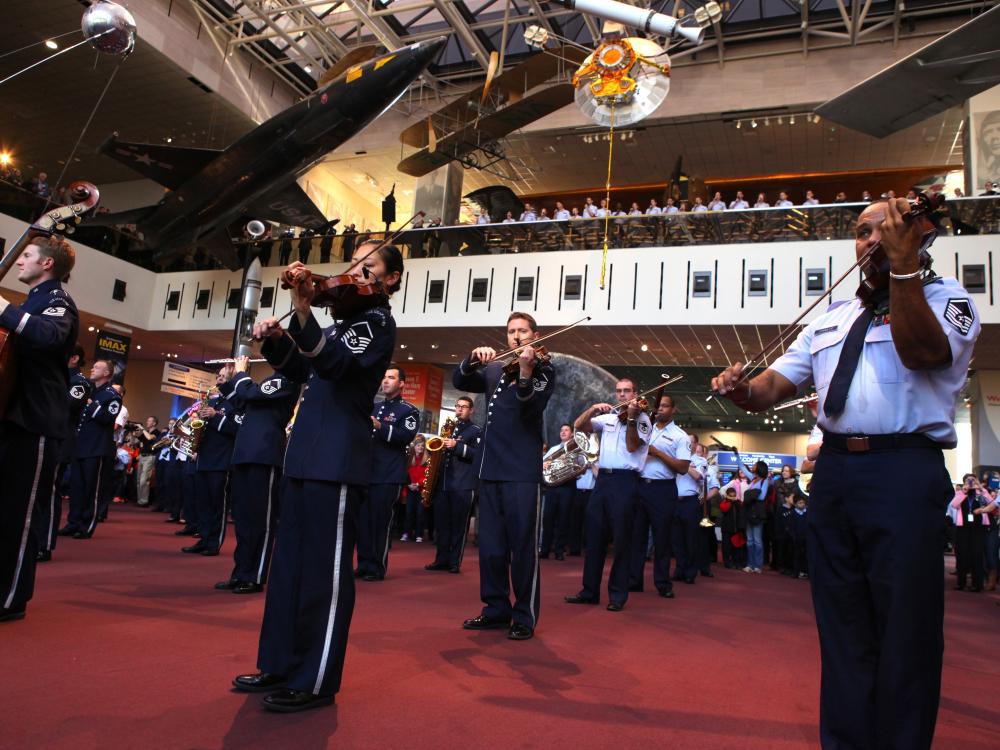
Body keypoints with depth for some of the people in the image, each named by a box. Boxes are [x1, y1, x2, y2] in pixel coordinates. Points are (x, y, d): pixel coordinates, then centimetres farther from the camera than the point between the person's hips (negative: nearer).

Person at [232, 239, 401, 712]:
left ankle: (316, 680, 5)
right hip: (307, 453, 9)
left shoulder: (378, 322, -5)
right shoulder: (345, 321, 21)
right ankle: (280, 664, 26)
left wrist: (303, 311, -37)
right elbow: (301, 372, 24)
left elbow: (333, 363, -24)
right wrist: (275, 341, 7)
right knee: (289, 562, 14)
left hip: (338, 459, -9)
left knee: (323, 569, -5)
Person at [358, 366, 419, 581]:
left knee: (380, 521, -3)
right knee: (362, 519, 5)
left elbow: (406, 436, -14)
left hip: (389, 476, -6)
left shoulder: (408, 410, 1)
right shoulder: (373, 407, 21)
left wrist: (380, 427, -24)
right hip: (366, 472, 6)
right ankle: (363, 565, 15)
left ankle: (377, 568, 6)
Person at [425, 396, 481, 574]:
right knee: (441, 523, 6)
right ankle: (441, 559, 13)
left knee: (459, 524, -2)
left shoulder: (476, 431, 3)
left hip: (463, 484, -5)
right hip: (442, 482, 5)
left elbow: (478, 455, -10)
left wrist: (457, 446, -19)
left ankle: (455, 562, 3)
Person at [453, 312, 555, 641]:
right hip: (490, 468, 6)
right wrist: (473, 358, -12)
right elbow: (460, 382, 6)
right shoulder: (493, 370, 17)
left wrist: (525, 370, -32)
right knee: (490, 544, 10)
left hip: (522, 471, -6)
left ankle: (525, 617, 7)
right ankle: (496, 609, 22)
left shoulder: (543, 369, 1)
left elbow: (532, 407, -16)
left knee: (522, 545, -2)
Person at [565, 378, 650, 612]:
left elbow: (632, 446, -13)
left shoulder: (642, 418, 1)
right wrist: (593, 409, -10)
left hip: (625, 482, -5)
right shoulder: (607, 417, 16)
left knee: (621, 539, -2)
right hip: (602, 479, 5)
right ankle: (590, 591, 16)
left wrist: (630, 418, -22)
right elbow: (578, 425, 5)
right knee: (594, 537, 8)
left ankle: (618, 595, 7)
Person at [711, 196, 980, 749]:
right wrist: (740, 390, -8)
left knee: (903, 626, 1)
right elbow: (774, 386, 14)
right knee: (842, 624, 13)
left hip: (904, 473, -5)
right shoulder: (830, 320, 20)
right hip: (833, 471, 5)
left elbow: (921, 351, -17)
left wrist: (903, 264, -23)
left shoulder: (943, 297, 5)